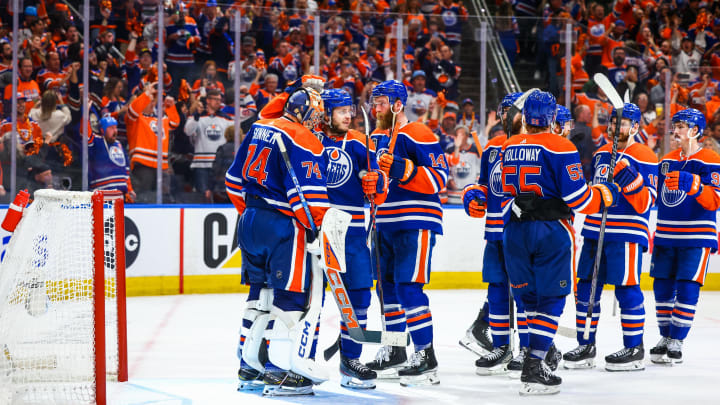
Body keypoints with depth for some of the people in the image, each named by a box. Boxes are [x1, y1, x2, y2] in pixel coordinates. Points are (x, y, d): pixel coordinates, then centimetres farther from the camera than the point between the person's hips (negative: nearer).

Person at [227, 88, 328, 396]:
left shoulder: (258, 129, 12)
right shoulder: (305, 141, -13)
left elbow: (235, 177, 18)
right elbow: (309, 194, -19)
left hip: (251, 221, 8)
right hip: (283, 226, -8)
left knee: (261, 292, 18)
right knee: (291, 296, -4)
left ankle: (249, 365, 22)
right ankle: (278, 371, -8)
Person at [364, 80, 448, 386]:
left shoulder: (419, 136, -11)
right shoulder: (378, 138, 16)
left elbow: (438, 178, -18)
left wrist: (401, 169, -27)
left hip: (415, 224, -9)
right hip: (385, 224, 9)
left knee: (408, 286, -14)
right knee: (388, 286, 13)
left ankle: (426, 356, -12)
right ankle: (394, 352, 23)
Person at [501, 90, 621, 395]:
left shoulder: (509, 148, 8)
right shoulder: (560, 148, -10)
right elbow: (577, 198, -13)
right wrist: (605, 195, 5)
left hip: (515, 231, 5)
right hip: (551, 231, -5)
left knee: (528, 298, 16)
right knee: (551, 298, -1)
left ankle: (536, 361, 21)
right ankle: (533, 370, -11)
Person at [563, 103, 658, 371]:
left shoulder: (644, 158, -8)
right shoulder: (601, 154, 15)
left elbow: (645, 203, -15)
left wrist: (629, 178, -26)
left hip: (626, 233, -7)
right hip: (595, 231, 7)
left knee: (627, 289, -6)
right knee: (586, 288, 8)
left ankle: (634, 349, 2)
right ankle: (586, 347, 17)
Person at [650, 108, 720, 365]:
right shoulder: (667, 161, 14)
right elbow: (656, 196, 24)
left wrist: (694, 185, -32)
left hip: (696, 238, -6)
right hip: (666, 237, 6)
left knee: (687, 290, -8)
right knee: (662, 288, 7)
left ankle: (676, 342, -3)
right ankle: (665, 338, 18)